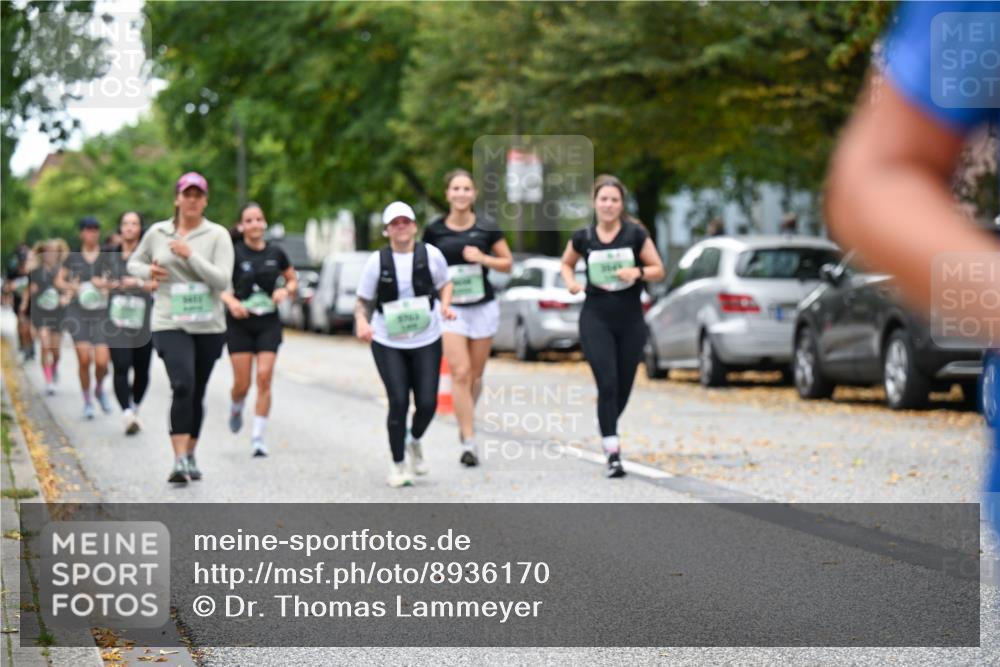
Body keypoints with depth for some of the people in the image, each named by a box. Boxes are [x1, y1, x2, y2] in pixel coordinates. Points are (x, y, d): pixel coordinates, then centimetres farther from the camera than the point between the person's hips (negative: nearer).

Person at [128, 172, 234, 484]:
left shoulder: (217, 235, -1)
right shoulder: (157, 233, 5)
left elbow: (222, 280, -11)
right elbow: (133, 263, 20)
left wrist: (190, 255, -19)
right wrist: (148, 271, -2)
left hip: (209, 326, 1)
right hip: (170, 324, -1)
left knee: (197, 394, 11)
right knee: (182, 387, -21)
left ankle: (190, 456, 29)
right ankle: (180, 460, -24)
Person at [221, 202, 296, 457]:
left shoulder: (276, 254, 3)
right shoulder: (234, 253, -6)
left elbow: (293, 280, 16)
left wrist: (285, 291, -6)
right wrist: (231, 301, -24)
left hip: (269, 323, 2)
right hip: (240, 323, -2)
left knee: (264, 377, -9)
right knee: (242, 383, -2)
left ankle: (258, 437, -2)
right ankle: (236, 409, 35)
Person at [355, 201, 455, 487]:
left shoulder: (430, 254, -2)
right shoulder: (377, 261, -4)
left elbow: (445, 284, 14)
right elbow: (363, 301, 4)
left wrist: (445, 304, -6)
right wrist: (361, 322, -16)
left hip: (426, 342, 1)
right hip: (387, 344, -1)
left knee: (427, 403, -5)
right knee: (398, 401, -10)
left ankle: (414, 440, 30)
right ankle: (398, 464, 8)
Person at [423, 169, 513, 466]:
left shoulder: (486, 229, -2)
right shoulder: (434, 230, -2)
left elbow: (507, 263, 4)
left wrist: (483, 258, -13)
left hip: (483, 307, 1)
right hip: (450, 308, -1)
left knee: (475, 375, 10)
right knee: (460, 373, -13)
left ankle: (464, 425, 35)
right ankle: (468, 443, -12)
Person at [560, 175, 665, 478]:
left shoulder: (636, 234, -3)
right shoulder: (583, 237, 0)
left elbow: (659, 270, 1)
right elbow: (566, 263, 18)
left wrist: (638, 272, -19)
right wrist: (571, 282, -2)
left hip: (630, 320, 1)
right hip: (596, 319, -1)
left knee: (623, 388, 11)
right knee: (607, 384, -13)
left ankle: (608, 431, 39)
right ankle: (612, 453, -11)